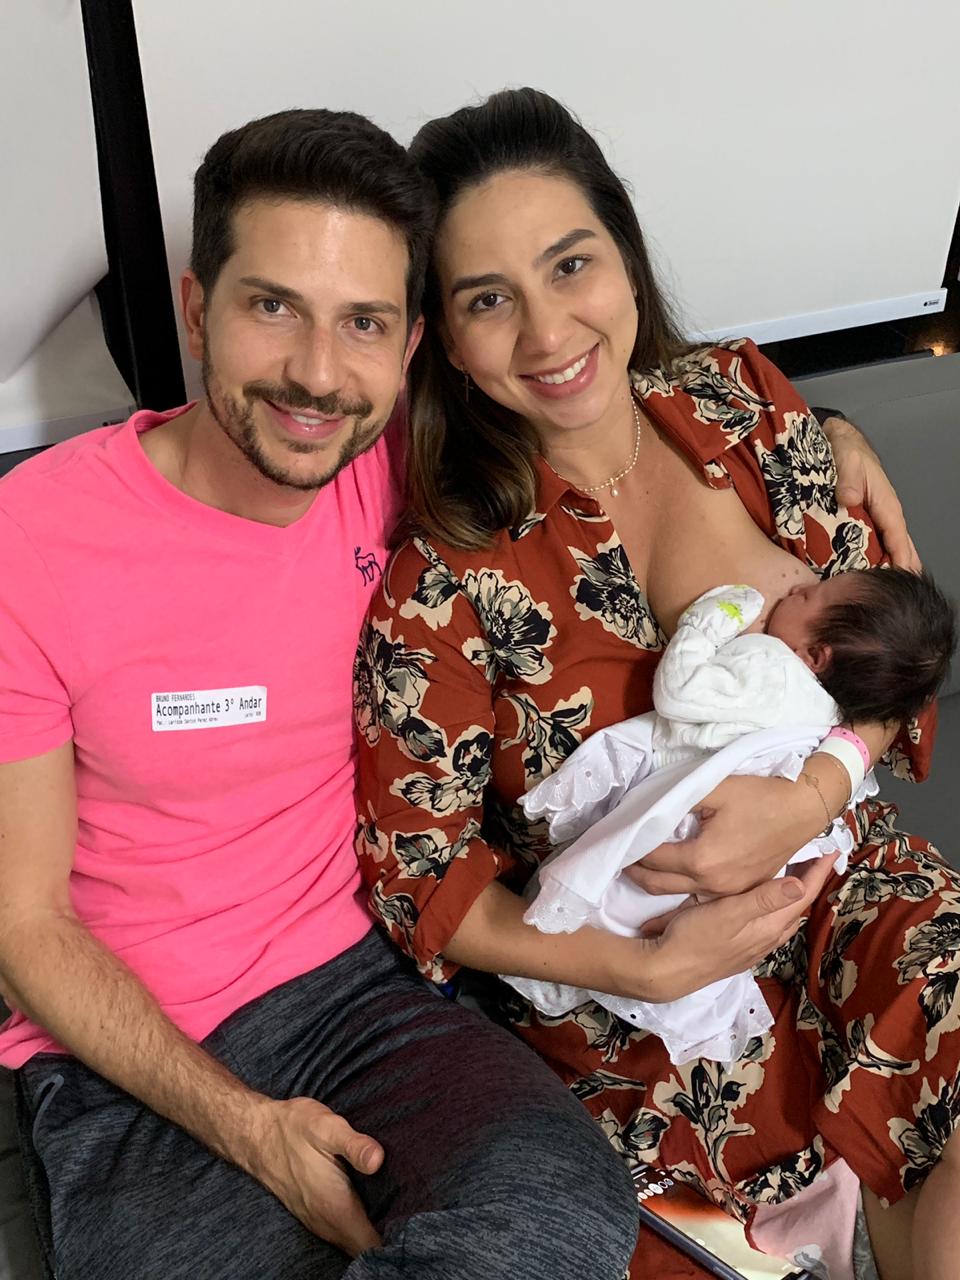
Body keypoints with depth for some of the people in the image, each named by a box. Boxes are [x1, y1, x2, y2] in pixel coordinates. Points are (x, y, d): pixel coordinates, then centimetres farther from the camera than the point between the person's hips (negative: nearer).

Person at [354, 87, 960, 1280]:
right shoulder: (445, 577, -16)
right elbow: (420, 876, -9)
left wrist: (809, 795, -17)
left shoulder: (741, 398, -3)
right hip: (632, 975, -3)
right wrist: (651, 968, -17)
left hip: (839, 875, 4)